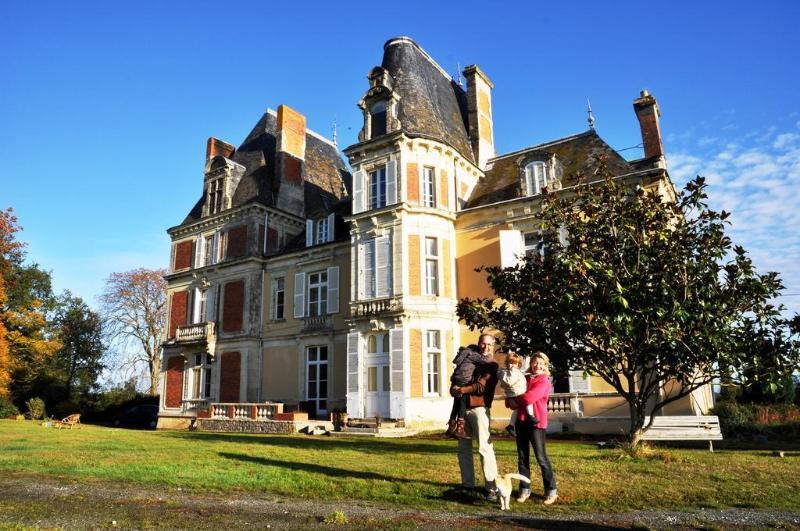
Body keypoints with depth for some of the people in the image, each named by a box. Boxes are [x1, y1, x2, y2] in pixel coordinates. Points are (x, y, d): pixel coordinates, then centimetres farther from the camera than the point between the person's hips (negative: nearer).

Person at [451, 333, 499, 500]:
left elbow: (482, 386, -11)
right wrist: (454, 389, -3)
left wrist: (462, 390, -17)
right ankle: (468, 484, 19)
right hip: (462, 407, 6)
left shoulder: (492, 365, 1)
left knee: (484, 447, -11)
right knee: (463, 447, 9)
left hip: (479, 408, -6)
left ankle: (491, 487, -8)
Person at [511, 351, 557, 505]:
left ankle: (551, 491, 9)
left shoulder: (544, 382, -8)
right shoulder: (525, 378, 13)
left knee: (541, 457, -2)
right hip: (521, 420, 7)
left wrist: (513, 400, -5)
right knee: (522, 457, 9)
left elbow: (528, 398, -21)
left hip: (536, 422, -6)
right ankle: (525, 489, 18)